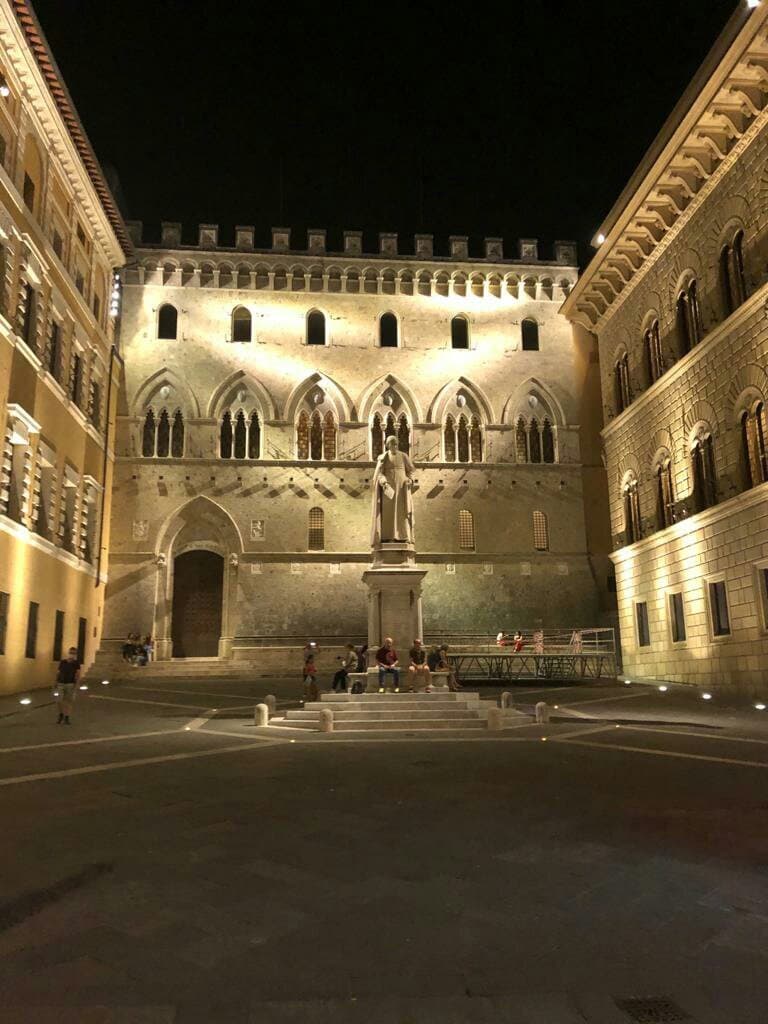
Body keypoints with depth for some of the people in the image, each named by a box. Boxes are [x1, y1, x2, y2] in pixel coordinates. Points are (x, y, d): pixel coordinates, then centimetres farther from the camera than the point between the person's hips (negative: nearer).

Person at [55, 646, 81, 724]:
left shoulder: (76, 663, -3)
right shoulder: (62, 662, 3)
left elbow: (78, 674, -9)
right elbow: (58, 672, 9)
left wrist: (76, 684, -19)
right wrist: (56, 682, 5)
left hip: (71, 684, -1)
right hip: (61, 684, 1)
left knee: (69, 701, 1)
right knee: (59, 701, -2)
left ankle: (66, 718, 12)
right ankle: (61, 714, 23)